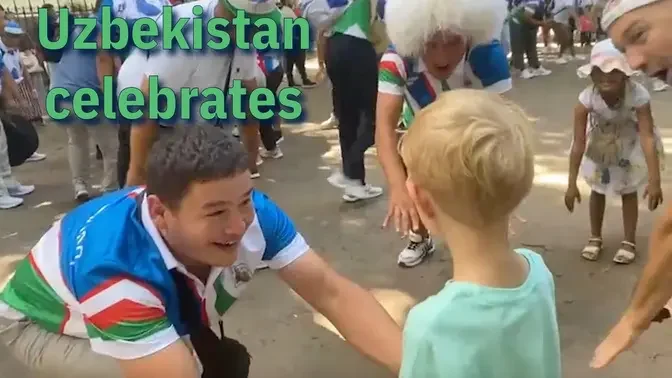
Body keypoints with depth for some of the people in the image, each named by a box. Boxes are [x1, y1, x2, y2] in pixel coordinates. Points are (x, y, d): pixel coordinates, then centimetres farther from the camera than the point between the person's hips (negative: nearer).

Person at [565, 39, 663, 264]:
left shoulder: (638, 95, -37)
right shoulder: (587, 99, -35)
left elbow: (647, 137, -38)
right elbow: (579, 142, -32)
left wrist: (654, 181, -44)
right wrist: (572, 184, -32)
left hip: (630, 144, -1)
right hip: (600, 144, 1)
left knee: (628, 191, 6)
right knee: (597, 189, 10)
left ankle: (629, 242, 22)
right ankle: (595, 238, 28)